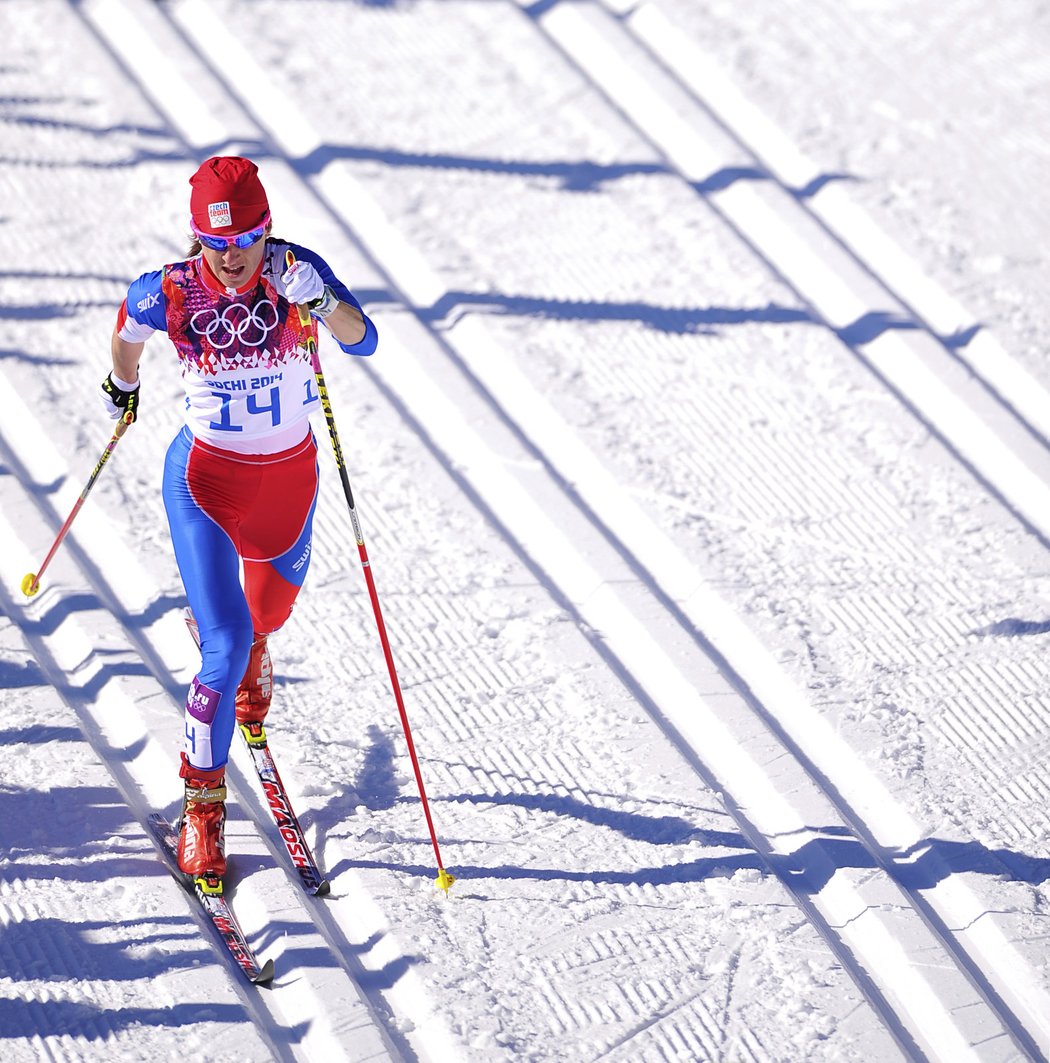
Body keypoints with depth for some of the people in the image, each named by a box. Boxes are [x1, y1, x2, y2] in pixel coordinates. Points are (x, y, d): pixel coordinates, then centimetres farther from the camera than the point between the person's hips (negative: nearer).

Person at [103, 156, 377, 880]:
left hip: (290, 474, 3)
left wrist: (321, 300, -52)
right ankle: (203, 802, 1)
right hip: (205, 476, -3)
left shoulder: (296, 271, -20)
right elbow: (127, 333, 3)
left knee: (268, 611, 27)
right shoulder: (169, 293, -20)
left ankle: (248, 649, 67)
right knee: (227, 645, -16)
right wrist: (124, 386, 21)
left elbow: (363, 341, -34)